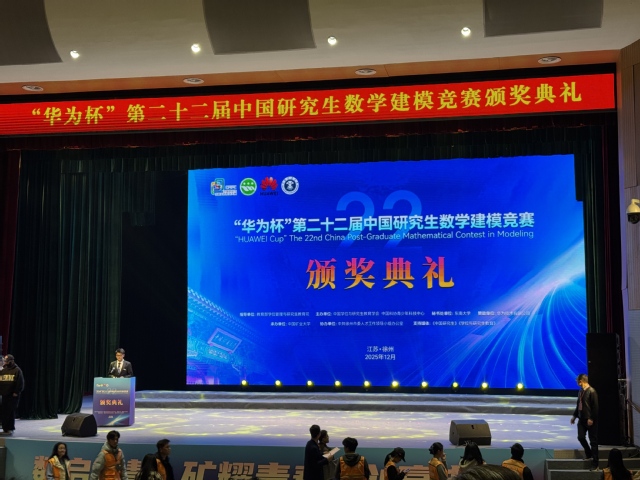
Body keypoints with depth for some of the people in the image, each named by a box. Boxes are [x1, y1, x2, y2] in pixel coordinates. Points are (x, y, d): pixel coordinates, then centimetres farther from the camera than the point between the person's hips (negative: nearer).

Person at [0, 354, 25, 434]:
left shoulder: (17, 370, -4)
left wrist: (16, 392, -14)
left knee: (11, 412, -5)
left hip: (13, 395, -6)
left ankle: (10, 429, 0)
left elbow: (20, 382, -9)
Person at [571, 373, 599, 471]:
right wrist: (575, 416, 20)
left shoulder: (591, 391, -15)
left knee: (593, 441, -1)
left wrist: (592, 419, -19)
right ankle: (589, 454, 28)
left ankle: (594, 464, 4)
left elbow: (595, 406, -17)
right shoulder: (581, 391, 10)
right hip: (582, 419, 7)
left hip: (590, 420, -7)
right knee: (581, 437, 3)